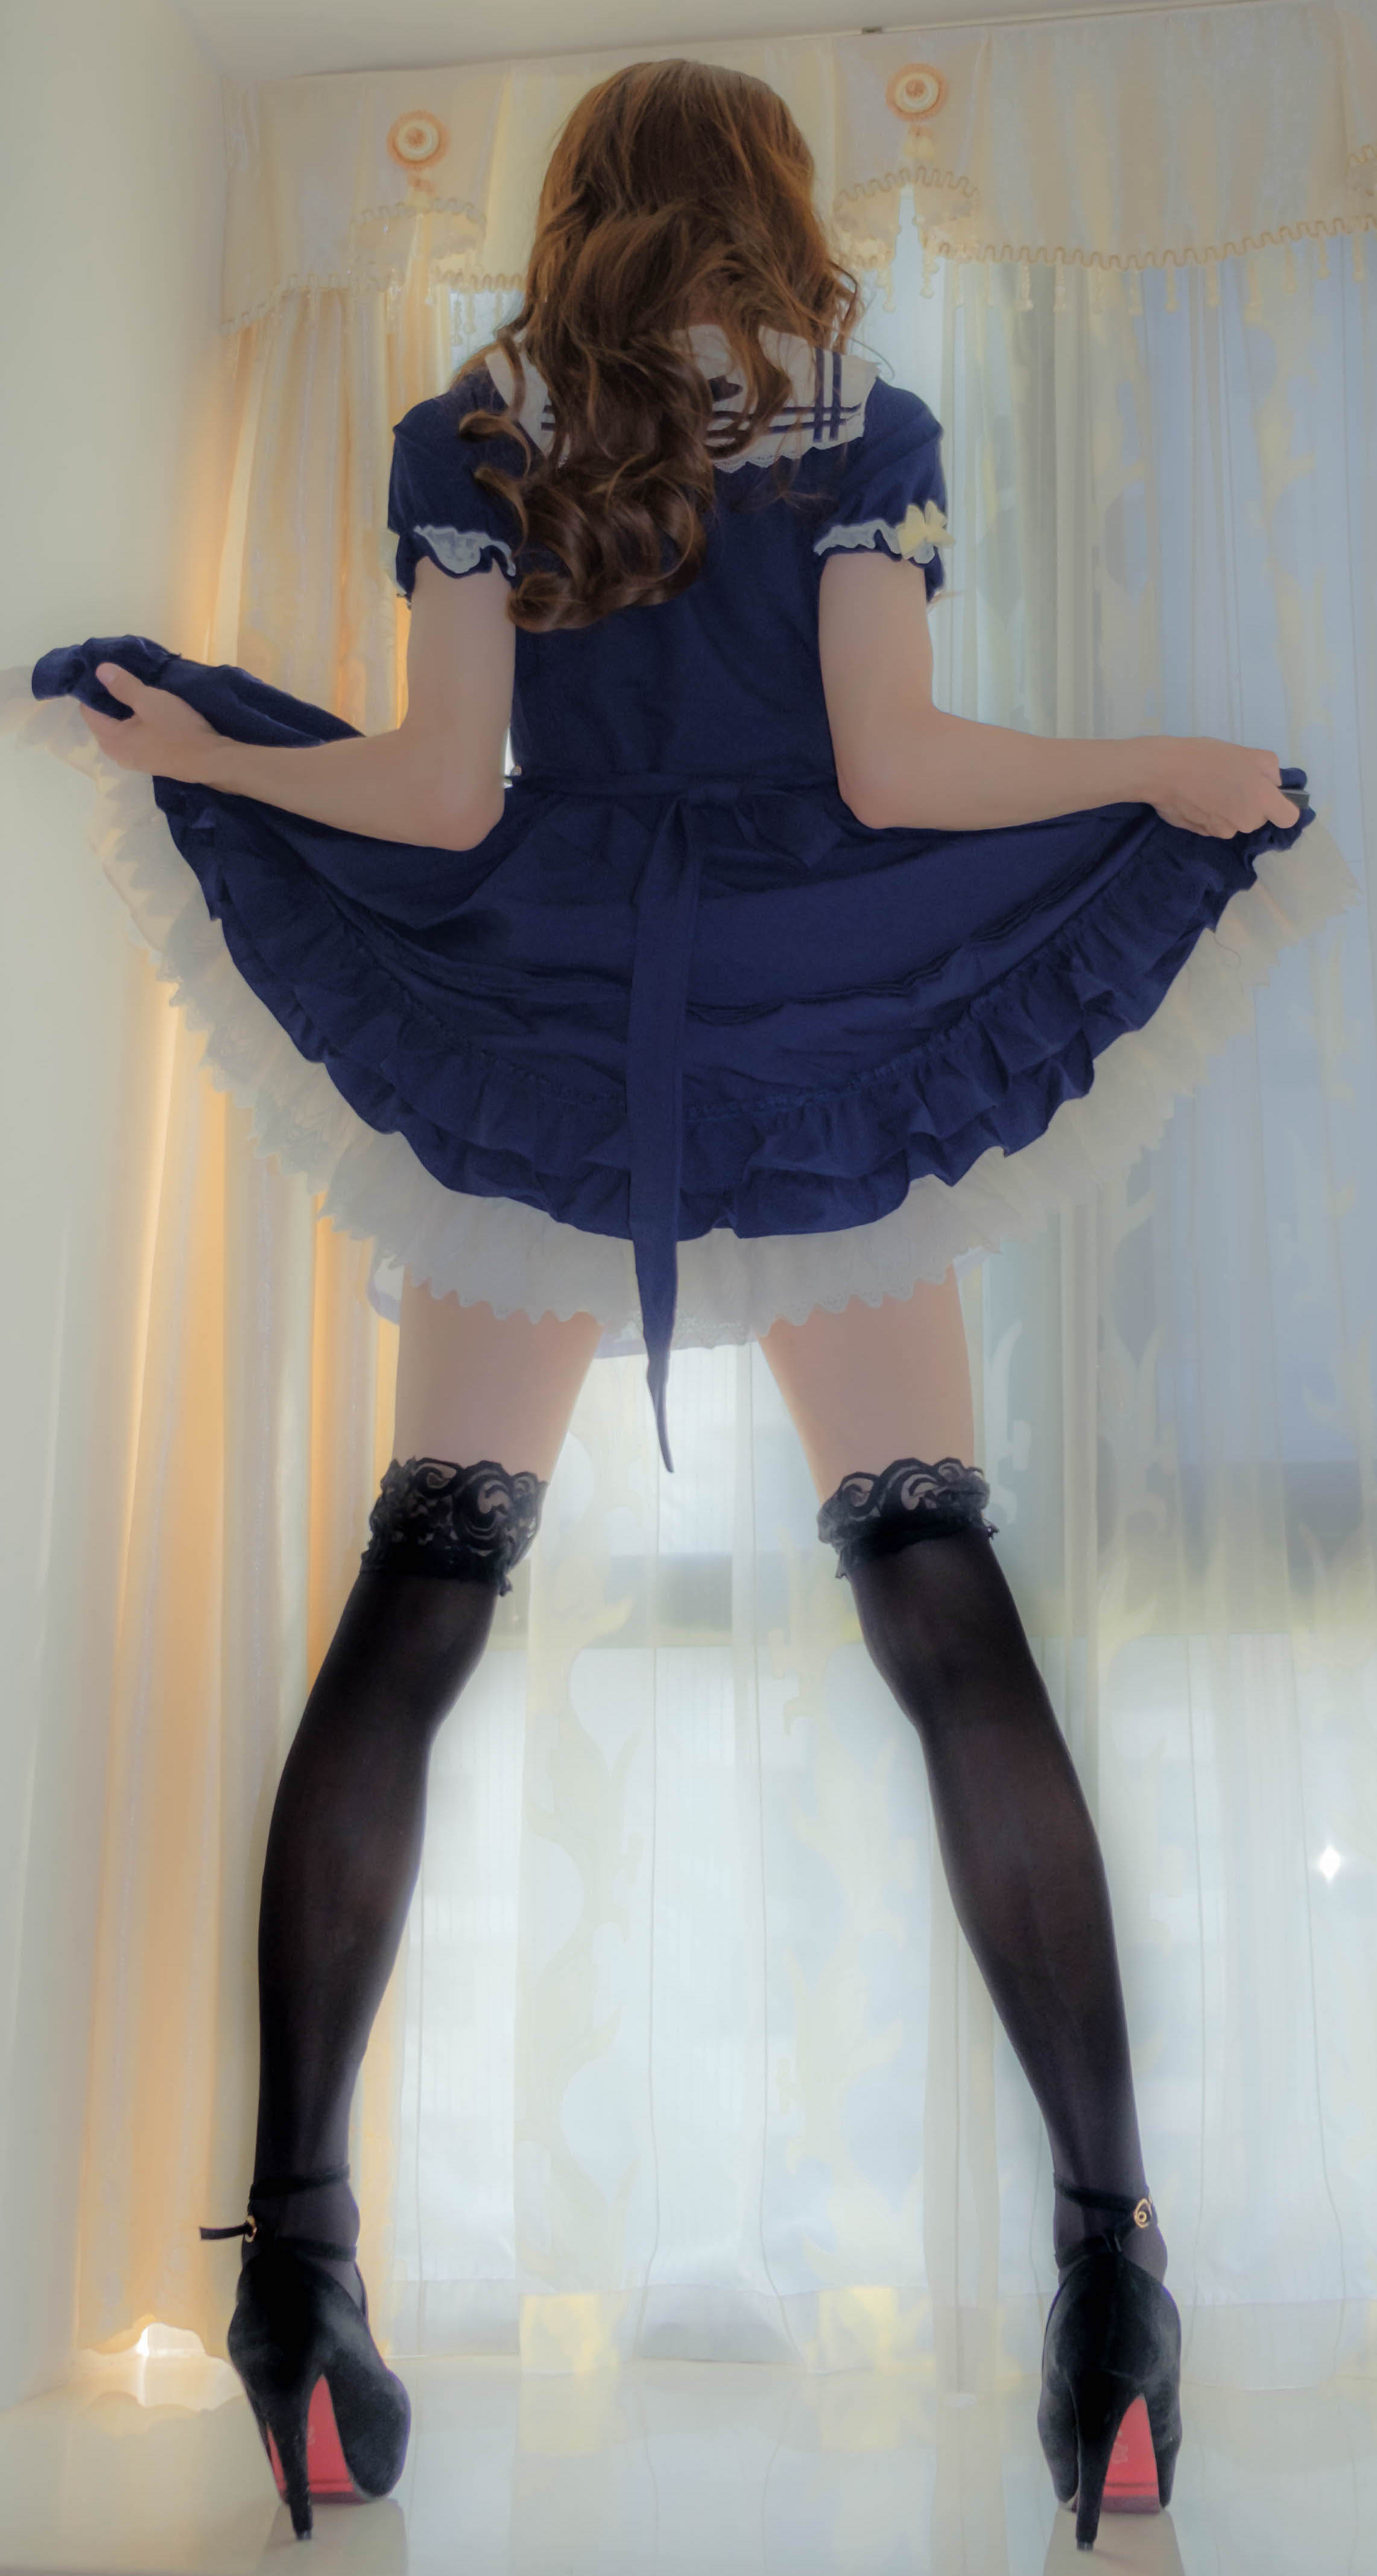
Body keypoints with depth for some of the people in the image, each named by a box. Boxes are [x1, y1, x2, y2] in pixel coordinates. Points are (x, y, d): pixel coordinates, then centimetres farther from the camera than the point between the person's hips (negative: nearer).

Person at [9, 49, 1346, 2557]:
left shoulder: (471, 441, 7)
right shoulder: (866, 429, 5)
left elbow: (439, 793, -2)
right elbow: (893, 769, -7)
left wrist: (203, 752, 14)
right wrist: (1158, 775, 7)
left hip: (536, 1062, 1)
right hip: (826, 1077, 0)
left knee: (412, 1607, 2)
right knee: (949, 1614, 1)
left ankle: (297, 2245, 3)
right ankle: (1111, 2247, 3)